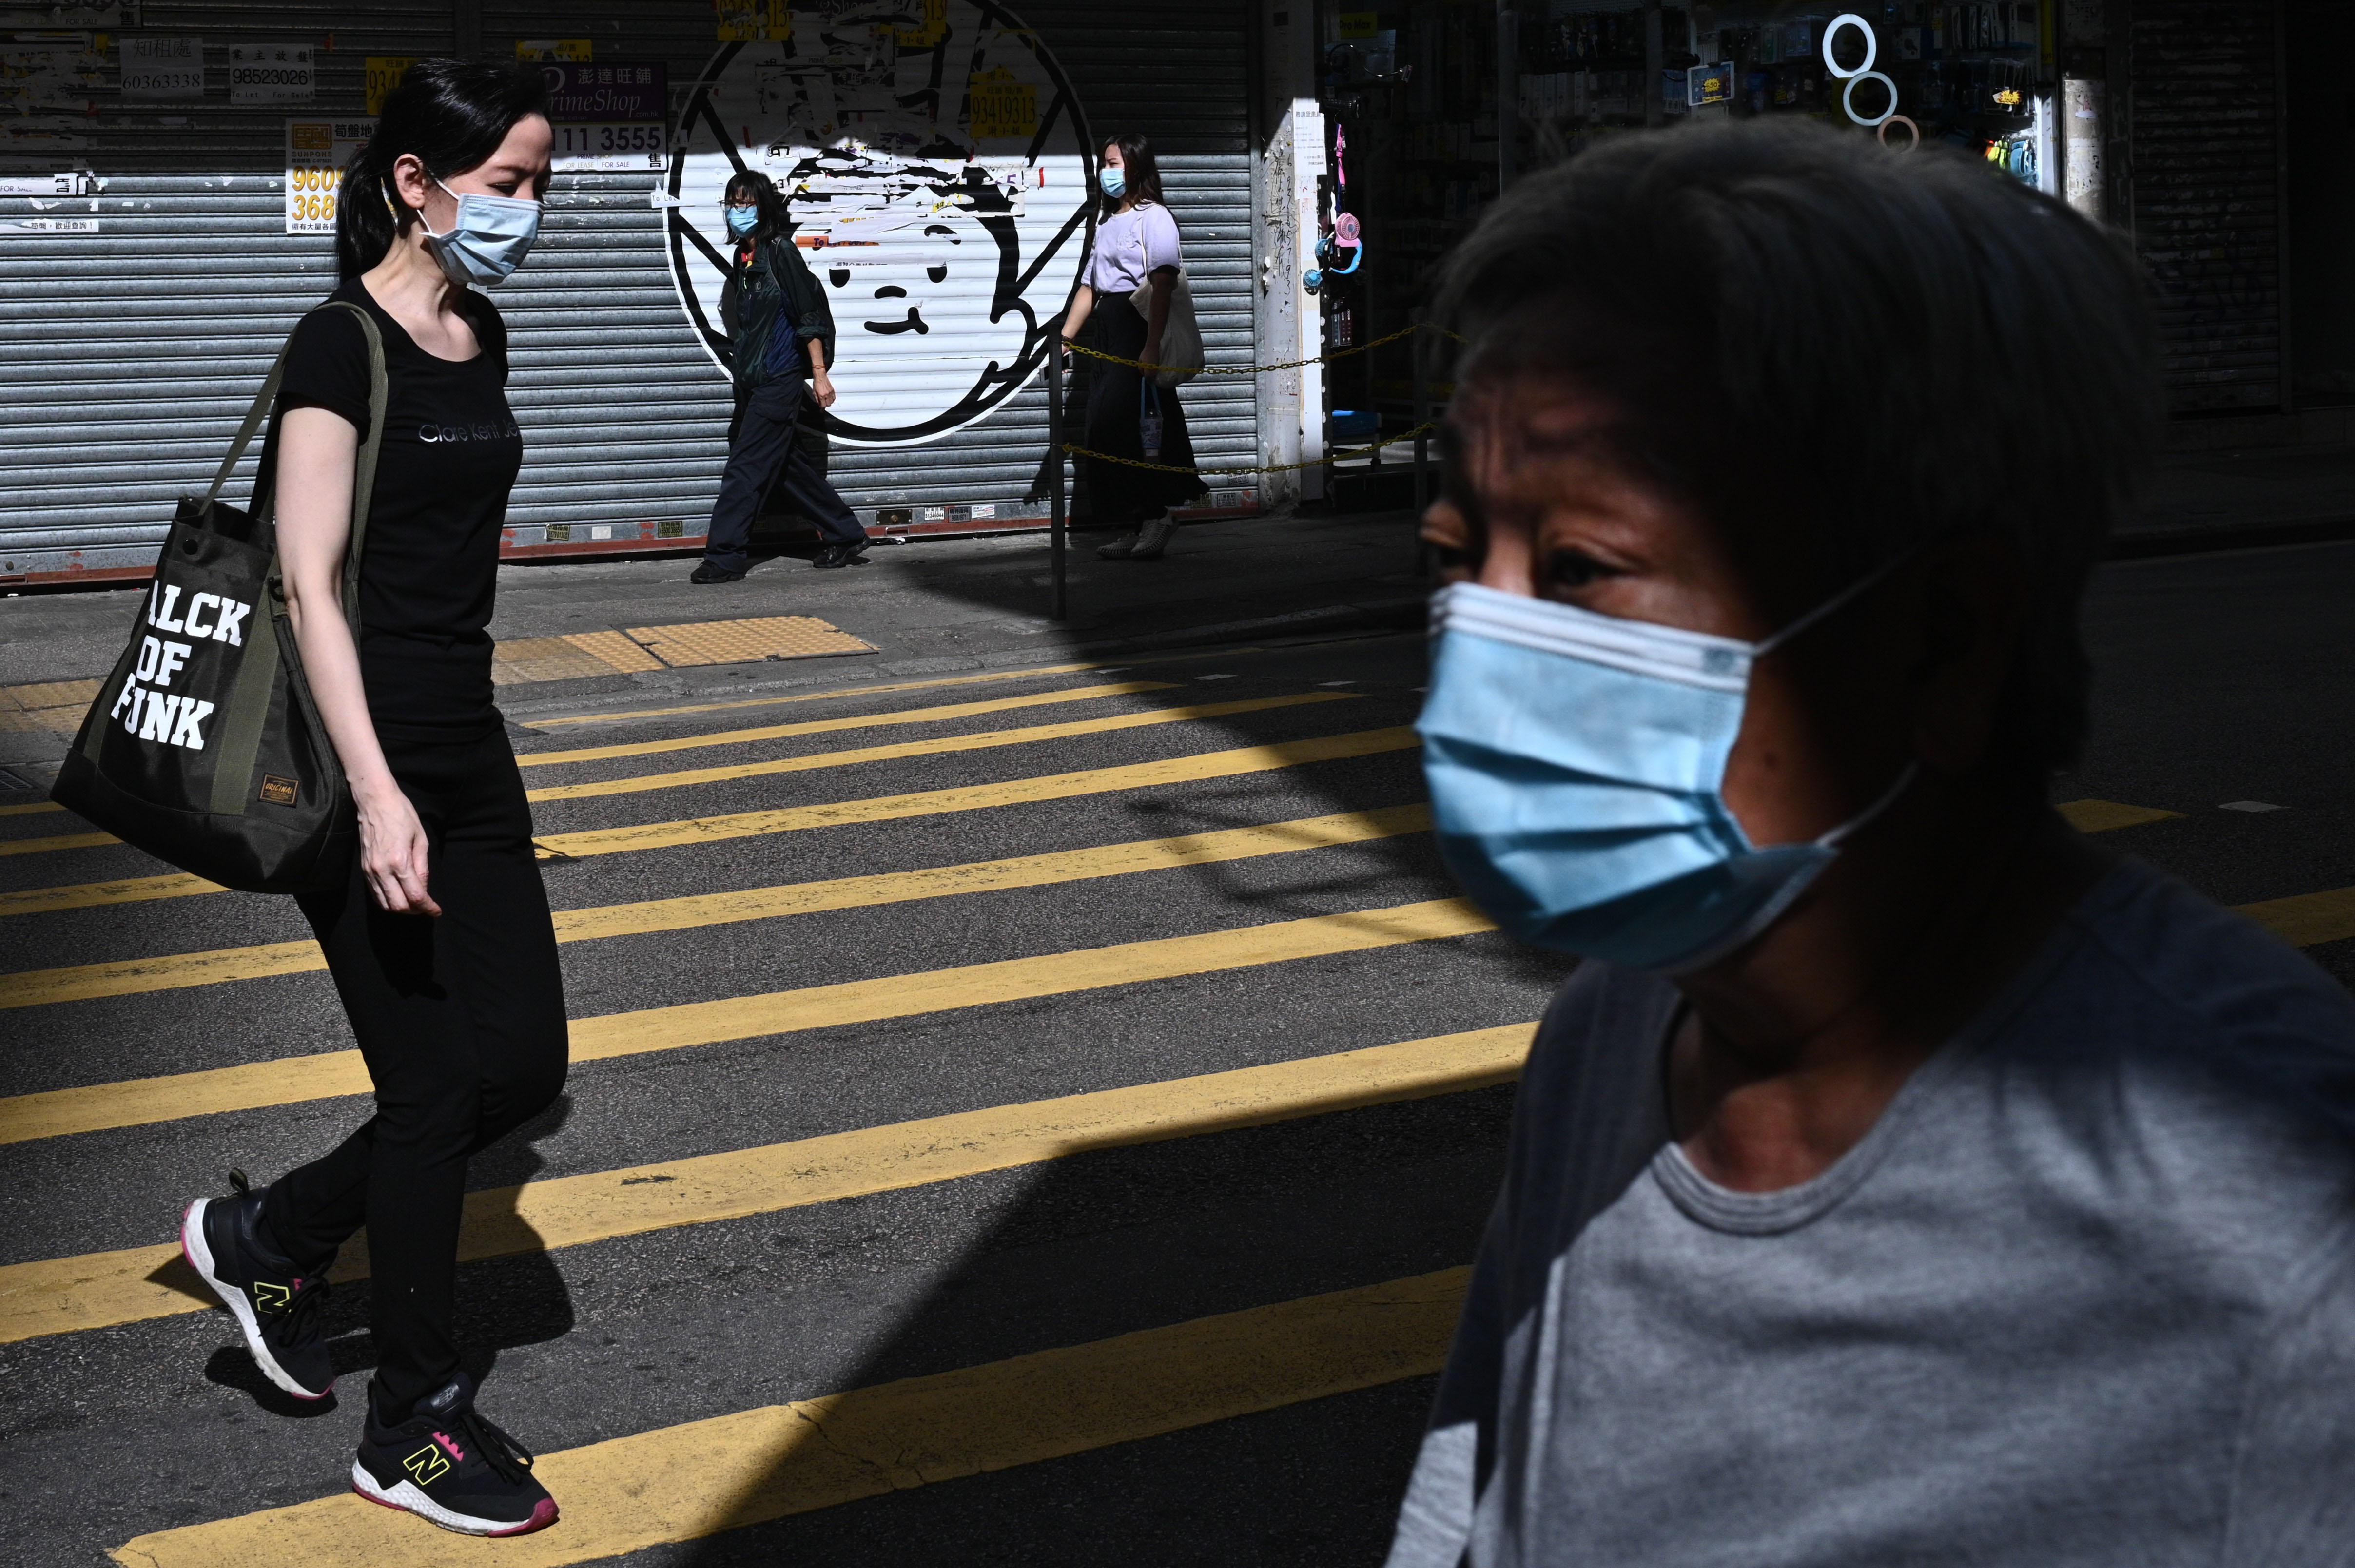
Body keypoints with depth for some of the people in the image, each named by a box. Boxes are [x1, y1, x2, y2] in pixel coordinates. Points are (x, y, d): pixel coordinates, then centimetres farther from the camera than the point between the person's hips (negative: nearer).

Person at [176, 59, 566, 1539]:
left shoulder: (481, 335, 11)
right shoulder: (341, 348, -14)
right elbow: (312, 583, -19)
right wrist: (376, 793, -27)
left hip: (467, 747, 8)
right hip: (364, 756, -8)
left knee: (525, 1063, 8)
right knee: (435, 1086, -2)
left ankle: (267, 1236, 28)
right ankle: (417, 1429, 14)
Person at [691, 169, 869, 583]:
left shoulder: (780, 251, -11)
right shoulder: (744, 257, 13)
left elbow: (810, 316, -13)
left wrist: (819, 374, -15)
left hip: (778, 381, -9)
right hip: (753, 382, 9)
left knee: (746, 467, -8)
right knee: (791, 467, 12)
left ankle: (722, 558, -6)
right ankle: (845, 538, 21)